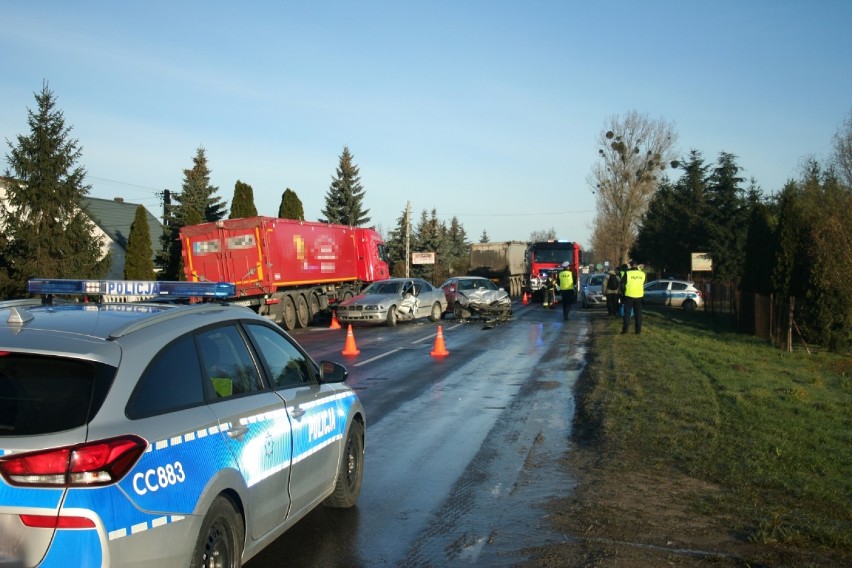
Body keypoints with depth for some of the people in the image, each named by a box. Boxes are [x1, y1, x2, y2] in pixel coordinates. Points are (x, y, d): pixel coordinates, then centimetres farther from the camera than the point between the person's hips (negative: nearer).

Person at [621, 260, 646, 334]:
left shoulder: (627, 273, -10)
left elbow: (622, 284, -5)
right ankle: (638, 330, 8)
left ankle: (625, 329, 2)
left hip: (629, 296, -3)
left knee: (627, 313, 4)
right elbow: (643, 284, 14)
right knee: (638, 313, 8)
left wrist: (623, 292, 8)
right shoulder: (642, 274, 2)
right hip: (639, 296, 3)